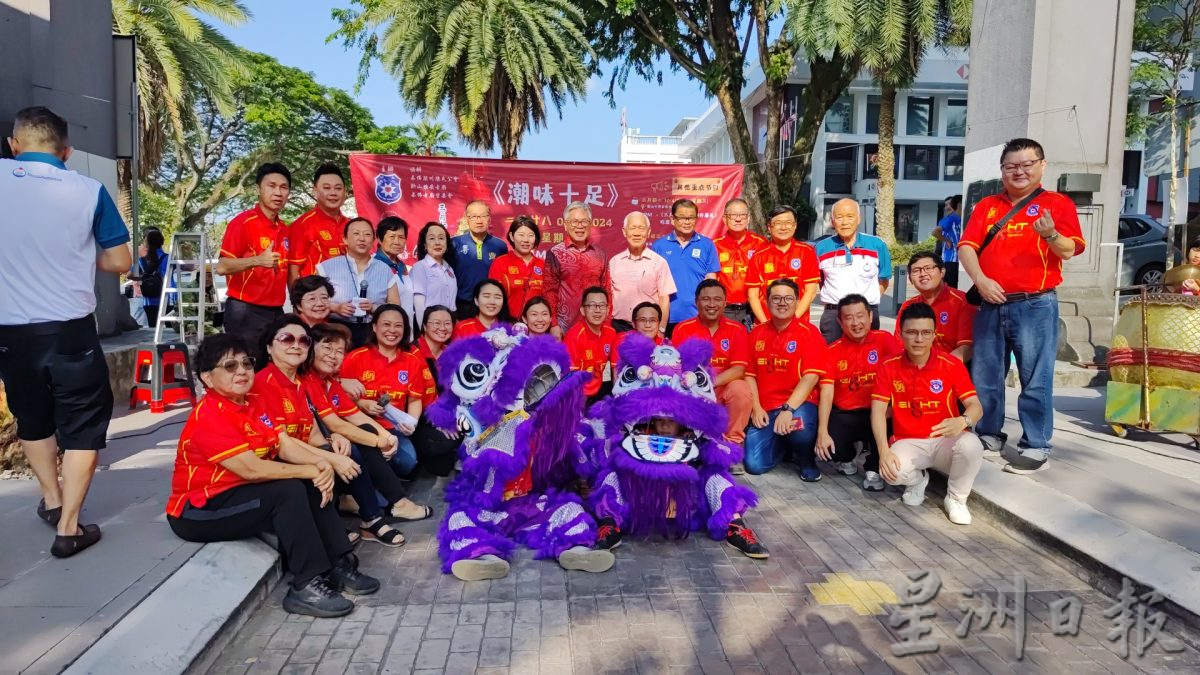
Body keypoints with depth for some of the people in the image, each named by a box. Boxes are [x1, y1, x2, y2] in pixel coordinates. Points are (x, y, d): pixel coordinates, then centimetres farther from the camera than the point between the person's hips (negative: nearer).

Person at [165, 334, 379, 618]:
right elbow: (253, 469, -29)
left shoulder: (253, 402, 5)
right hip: (198, 511, -9)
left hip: (239, 491, 9)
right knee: (289, 492, -27)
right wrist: (309, 471, -22)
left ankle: (339, 564, -6)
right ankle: (307, 586, -25)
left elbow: (284, 443, -5)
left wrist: (320, 462, -24)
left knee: (313, 487, -5)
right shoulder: (209, 417, -22)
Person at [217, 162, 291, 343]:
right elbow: (222, 267, -14)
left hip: (276, 312, 7)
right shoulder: (243, 222, -9)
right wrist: (257, 260, -28)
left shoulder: (284, 229, 12)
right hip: (246, 312, -6)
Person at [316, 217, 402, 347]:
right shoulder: (328, 267, 7)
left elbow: (395, 306, 8)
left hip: (373, 332, 1)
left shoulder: (385, 270, 11)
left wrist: (374, 308, -10)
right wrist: (335, 308, -13)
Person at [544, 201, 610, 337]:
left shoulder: (599, 253, 8)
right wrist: (553, 325, -7)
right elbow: (550, 291, -2)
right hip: (565, 327, -3)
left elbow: (606, 290, 12)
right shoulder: (556, 253, -1)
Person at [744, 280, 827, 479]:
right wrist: (756, 408, -4)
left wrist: (788, 409, -25)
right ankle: (784, 444, 24)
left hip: (798, 404, -4)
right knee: (754, 464, -12)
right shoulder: (756, 333, 10)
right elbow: (750, 374, 10)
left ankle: (807, 461, -1)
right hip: (764, 409, 4)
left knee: (799, 427, -39)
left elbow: (811, 376, -14)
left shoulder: (808, 332, -5)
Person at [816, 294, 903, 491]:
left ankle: (873, 469, -3)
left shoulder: (884, 339, -3)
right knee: (824, 447, -26)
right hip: (843, 415, 1)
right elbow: (826, 392, -8)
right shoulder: (832, 351, -1)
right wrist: (822, 432, -21)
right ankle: (847, 458, 16)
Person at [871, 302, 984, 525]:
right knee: (893, 472, -33)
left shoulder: (952, 365, -6)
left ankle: (956, 499, -3)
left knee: (971, 445, -34)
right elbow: (878, 410, -9)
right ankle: (917, 479, 9)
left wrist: (962, 421, -36)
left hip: (945, 441, 0)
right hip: (908, 442, 0)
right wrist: (884, 451, -23)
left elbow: (975, 406, -10)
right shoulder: (888, 367, -4)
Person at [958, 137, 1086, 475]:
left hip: (1036, 305, -3)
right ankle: (988, 434, 24)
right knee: (984, 375, 9)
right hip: (991, 304, 4)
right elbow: (967, 246, 3)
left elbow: (1069, 251, -4)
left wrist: (1050, 234, -25)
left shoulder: (1058, 203, 5)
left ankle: (1036, 447, 7)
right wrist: (980, 279, -14)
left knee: (1035, 379, -2)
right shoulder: (986, 206, 13)